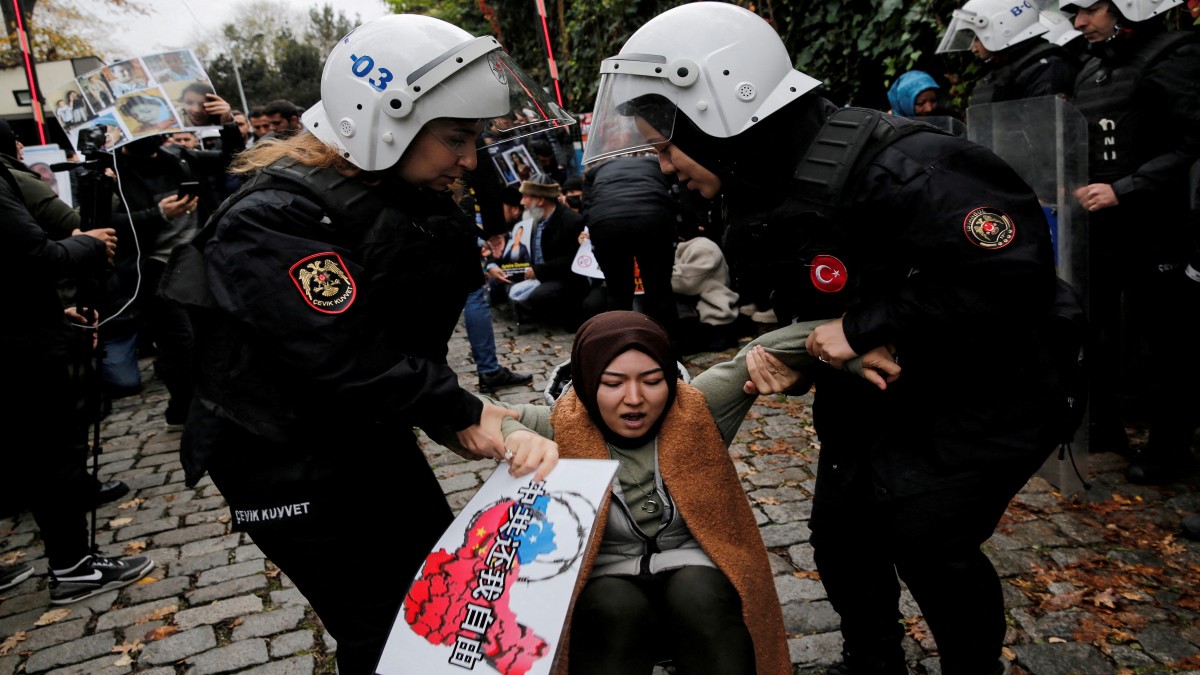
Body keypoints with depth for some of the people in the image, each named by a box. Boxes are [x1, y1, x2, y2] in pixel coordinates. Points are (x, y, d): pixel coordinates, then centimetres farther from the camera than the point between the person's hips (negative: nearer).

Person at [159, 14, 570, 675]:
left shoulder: (419, 205, 0)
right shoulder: (273, 222, -25)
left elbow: (421, 338, 1)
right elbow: (347, 366, -30)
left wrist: (457, 411, -14)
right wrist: (463, 410, -21)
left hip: (378, 440, 8)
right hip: (291, 467, -7)